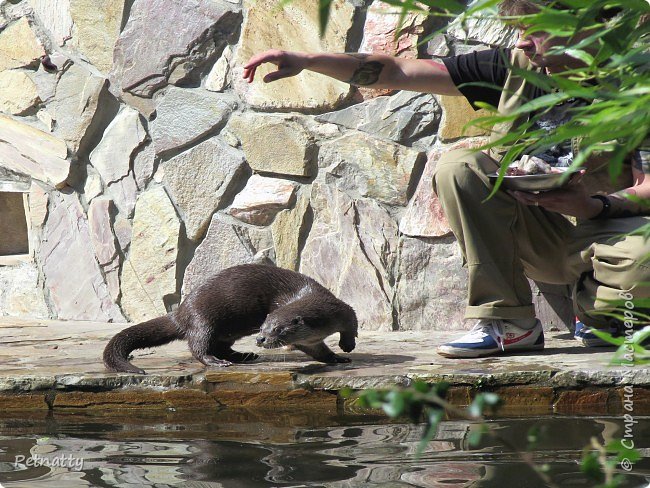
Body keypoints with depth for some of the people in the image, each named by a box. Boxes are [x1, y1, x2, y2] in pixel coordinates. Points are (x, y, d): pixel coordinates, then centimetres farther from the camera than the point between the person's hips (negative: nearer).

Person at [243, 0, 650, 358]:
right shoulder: (514, 67, 0)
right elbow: (399, 73, -1)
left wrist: (595, 206, -34)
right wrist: (306, 60, -9)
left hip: (600, 230, -4)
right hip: (533, 235, 4)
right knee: (459, 166, -22)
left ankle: (597, 310, 0)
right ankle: (507, 322, -18)